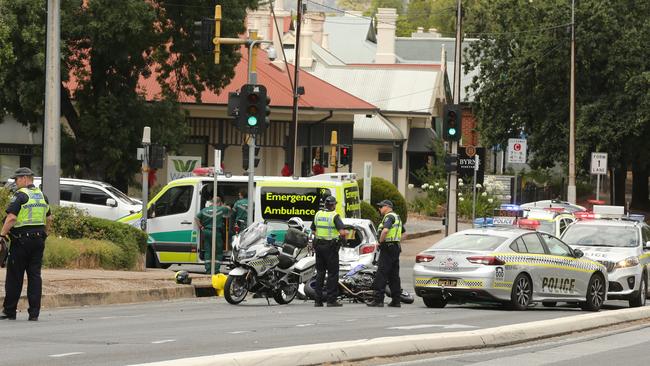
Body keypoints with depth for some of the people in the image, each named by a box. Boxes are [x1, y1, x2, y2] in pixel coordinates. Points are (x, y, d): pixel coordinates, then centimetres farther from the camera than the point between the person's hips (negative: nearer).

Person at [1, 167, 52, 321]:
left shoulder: (20, 196, -11)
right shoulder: (42, 196, 13)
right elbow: (49, 218, 19)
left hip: (21, 240, -6)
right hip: (38, 241, 6)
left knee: (14, 277, 2)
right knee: (35, 275, 5)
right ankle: (34, 313, 1)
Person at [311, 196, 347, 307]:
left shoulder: (318, 214, 6)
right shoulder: (334, 216, -12)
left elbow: (313, 230, 12)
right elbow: (342, 231, -21)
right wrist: (343, 235, 0)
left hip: (319, 245, 6)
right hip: (331, 247, -6)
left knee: (320, 273, 11)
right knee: (333, 273, 0)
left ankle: (318, 299, 9)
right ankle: (331, 299, -3)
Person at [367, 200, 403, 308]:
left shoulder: (389, 217, -12)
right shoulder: (397, 217, 19)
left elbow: (385, 230, -30)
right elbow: (402, 233, 30)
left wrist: (380, 241, -17)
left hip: (387, 247, -10)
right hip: (396, 247, 10)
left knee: (381, 274, -10)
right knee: (394, 275, 10)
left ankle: (378, 299, -13)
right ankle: (396, 300, 10)